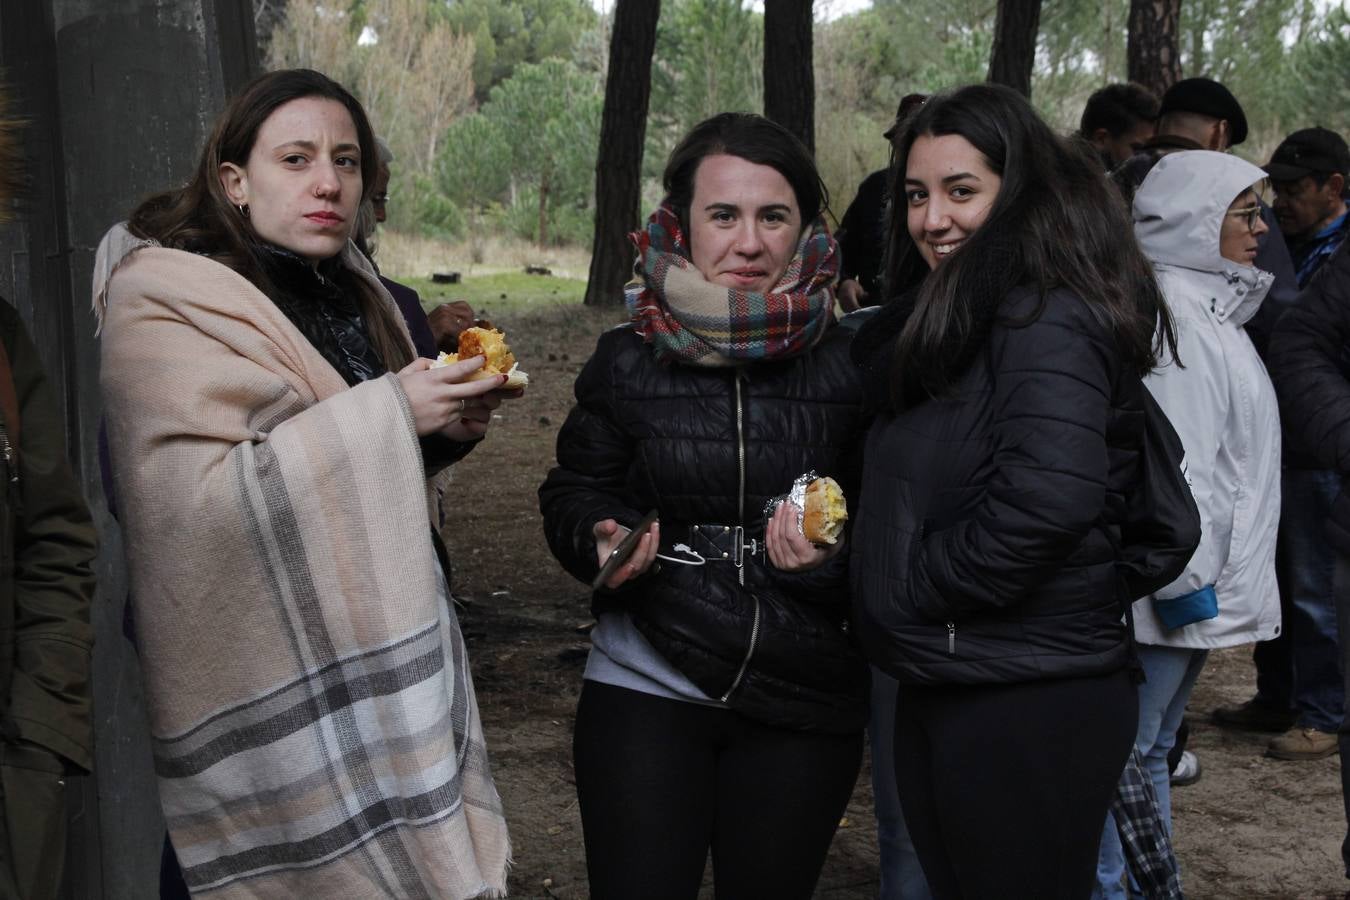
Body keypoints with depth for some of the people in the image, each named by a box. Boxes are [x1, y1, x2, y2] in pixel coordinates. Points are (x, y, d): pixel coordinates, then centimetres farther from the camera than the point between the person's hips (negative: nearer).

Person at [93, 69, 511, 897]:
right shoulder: (168, 310, -12)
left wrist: (447, 428, 1)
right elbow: (192, 499, -24)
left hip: (378, 637, 8)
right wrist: (388, 412, -23)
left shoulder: (351, 292, 12)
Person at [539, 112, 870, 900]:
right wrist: (602, 539, -12)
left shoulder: (849, 363, -6)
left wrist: (833, 558, -19)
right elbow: (574, 495, 9)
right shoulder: (628, 361, -3)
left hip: (805, 705, 0)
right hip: (647, 687, 0)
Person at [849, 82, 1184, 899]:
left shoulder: (1047, 317, -16)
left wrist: (916, 591, -17)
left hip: (1028, 708, -9)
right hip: (942, 693, 9)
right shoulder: (951, 317, 14)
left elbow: (1050, 495, -30)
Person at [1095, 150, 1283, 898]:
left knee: (1151, 749, 18)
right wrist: (1185, 578, -24)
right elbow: (1172, 463, -23)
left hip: (1197, 578, 11)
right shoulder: (1173, 319, -17)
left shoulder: (1208, 307, 16)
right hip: (1175, 583, -11)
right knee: (1127, 754, -3)